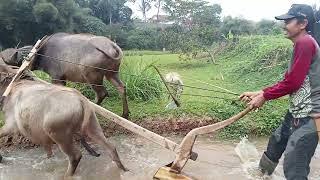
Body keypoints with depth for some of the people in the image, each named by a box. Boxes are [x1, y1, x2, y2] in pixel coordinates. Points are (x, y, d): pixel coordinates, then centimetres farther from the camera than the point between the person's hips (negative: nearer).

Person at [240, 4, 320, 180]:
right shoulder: (301, 45, 14)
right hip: (297, 113, 11)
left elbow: (292, 82, -21)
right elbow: (287, 81, 14)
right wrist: (259, 93, 10)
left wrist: (264, 96, -9)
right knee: (276, 142, 27)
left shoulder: (305, 43, -18)